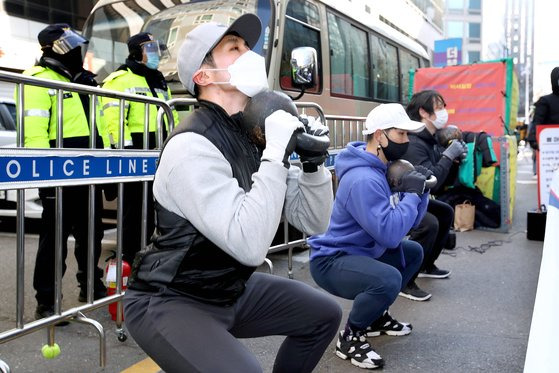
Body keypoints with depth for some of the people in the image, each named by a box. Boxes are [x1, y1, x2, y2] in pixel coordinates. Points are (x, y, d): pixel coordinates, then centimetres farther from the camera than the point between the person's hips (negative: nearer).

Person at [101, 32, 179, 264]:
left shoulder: (159, 82, 23)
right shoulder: (121, 79, -4)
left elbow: (171, 115, 26)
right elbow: (114, 116, -15)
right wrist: (125, 145, -23)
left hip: (158, 152, 8)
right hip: (135, 150, -8)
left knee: (150, 207, 13)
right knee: (133, 207, -4)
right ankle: (129, 257, 4)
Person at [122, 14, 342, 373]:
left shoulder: (256, 135, 1)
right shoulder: (193, 145, -24)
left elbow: (314, 222, 2)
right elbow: (250, 245, -34)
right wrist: (277, 155, -29)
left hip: (232, 289, 8)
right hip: (169, 302, -8)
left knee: (324, 313, 13)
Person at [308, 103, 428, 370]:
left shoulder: (383, 167, 5)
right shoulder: (363, 179, -27)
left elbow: (410, 222, 8)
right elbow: (390, 233, -32)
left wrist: (419, 191, -9)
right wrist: (411, 193, -21)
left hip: (360, 251, 10)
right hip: (331, 261, -10)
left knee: (413, 252, 15)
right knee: (388, 279, -33)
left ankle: (376, 315, 22)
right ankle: (350, 337, -6)